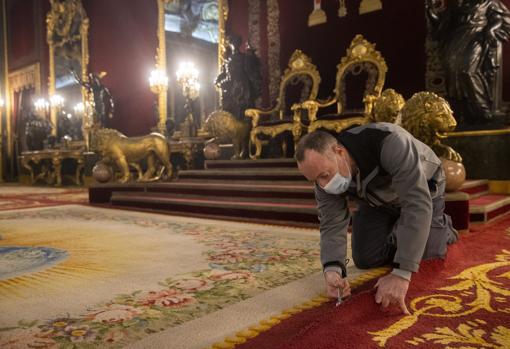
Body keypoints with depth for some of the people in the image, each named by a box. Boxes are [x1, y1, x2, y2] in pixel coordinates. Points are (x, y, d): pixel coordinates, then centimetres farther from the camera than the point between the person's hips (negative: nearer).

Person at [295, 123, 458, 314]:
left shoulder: (388, 141, -44)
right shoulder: (325, 175, -26)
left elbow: (417, 203, -49)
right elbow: (332, 224, -24)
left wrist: (401, 273, -53)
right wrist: (332, 269, -44)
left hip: (422, 189, -3)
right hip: (378, 200, 4)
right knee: (365, 259, -4)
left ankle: (441, 226, 18)